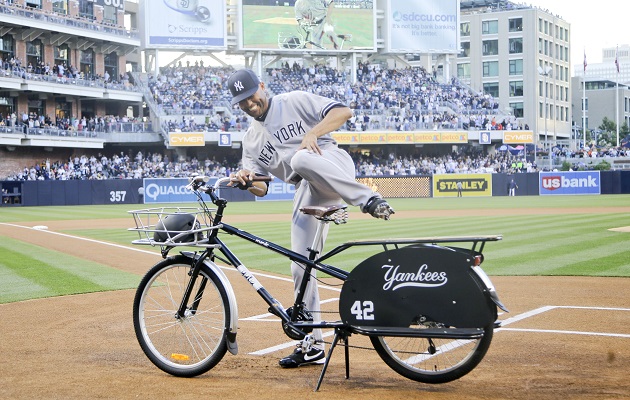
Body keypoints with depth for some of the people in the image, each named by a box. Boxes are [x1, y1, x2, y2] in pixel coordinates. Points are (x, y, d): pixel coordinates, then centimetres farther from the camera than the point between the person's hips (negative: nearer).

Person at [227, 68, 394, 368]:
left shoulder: (295, 101, 6)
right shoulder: (251, 140, 20)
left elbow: (343, 112, -5)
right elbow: (260, 188, 13)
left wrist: (312, 133, -18)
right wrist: (245, 181, -9)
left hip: (333, 166, -5)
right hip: (306, 194, 5)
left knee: (301, 159, -40)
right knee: (300, 267, -1)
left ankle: (369, 199, -36)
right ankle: (311, 345, 9)